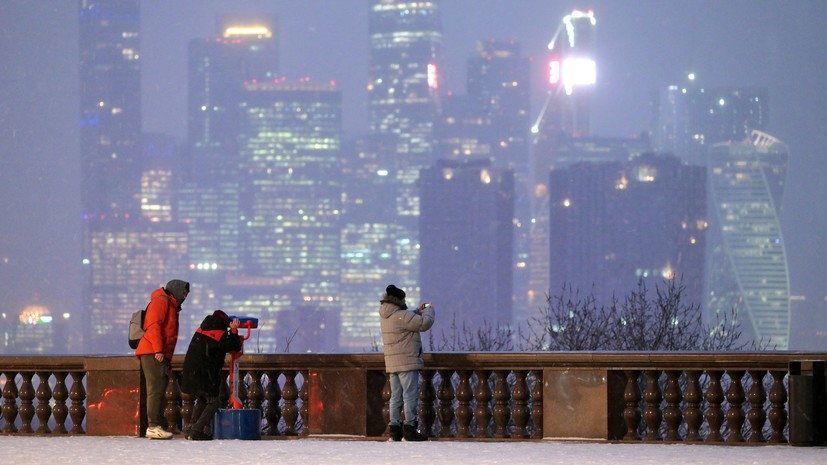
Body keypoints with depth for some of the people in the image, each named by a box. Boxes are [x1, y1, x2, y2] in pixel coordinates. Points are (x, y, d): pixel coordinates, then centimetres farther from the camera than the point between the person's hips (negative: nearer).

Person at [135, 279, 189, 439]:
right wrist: (158, 350, -22)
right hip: (152, 353, -10)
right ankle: (153, 427, -18)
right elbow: (153, 325, -15)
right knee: (156, 389, -14)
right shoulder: (161, 301, -3)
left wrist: (168, 360, 18)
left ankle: (156, 426, 8)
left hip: (161, 355, 10)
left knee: (159, 390, 8)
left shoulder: (172, 307, 28)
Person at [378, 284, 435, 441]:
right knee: (410, 395, -6)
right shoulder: (401, 316, -18)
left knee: (395, 397, 11)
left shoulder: (386, 317, 11)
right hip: (407, 363, -9)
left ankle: (394, 428, 10)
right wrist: (429, 310, 2)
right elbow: (425, 323, -16)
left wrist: (419, 311, 19)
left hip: (392, 364, 9)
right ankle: (409, 428, -9)